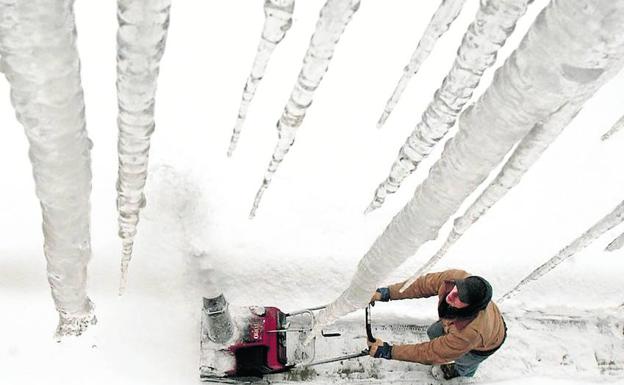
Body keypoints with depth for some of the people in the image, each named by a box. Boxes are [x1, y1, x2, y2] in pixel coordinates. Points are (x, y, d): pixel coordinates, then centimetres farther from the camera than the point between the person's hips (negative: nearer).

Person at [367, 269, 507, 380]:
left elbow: (431, 352, -39)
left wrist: (388, 351, -38)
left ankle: (462, 372, 51)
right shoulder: (456, 277, -40)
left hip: (485, 343, -5)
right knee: (433, 333, 17)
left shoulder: (470, 332, -50)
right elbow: (423, 284, -24)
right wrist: (387, 293, -27)